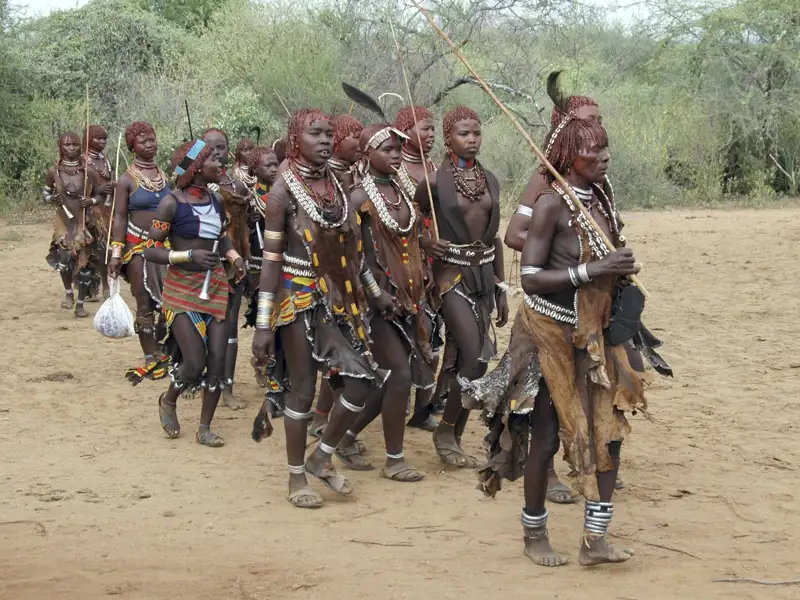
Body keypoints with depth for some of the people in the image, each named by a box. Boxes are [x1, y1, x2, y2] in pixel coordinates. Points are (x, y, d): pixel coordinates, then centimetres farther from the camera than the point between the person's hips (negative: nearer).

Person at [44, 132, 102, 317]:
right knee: (64, 260, -11)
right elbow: (45, 192, 13)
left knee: (84, 263, 2)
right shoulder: (54, 171, -2)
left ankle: (80, 304, 17)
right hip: (63, 222, 0)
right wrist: (51, 199, -9)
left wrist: (92, 201, -16)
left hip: (84, 223, 0)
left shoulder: (88, 171, -6)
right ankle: (68, 293, 18)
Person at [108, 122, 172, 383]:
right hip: (138, 246, -4)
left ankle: (163, 353, 13)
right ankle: (151, 359, 5)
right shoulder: (127, 180, -5)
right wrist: (116, 253, -12)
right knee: (145, 305, 0)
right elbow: (120, 217, -6)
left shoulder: (165, 175, 9)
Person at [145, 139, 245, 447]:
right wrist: (189, 255, -24)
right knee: (194, 362, -11)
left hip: (216, 285, 6)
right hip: (182, 289, -6)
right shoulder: (172, 203, -13)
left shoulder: (216, 200, 5)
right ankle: (168, 401, 21)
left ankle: (205, 428, 15)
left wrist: (234, 256, 2)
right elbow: (150, 250, -13)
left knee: (217, 358, 0)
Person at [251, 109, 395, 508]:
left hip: (339, 299, 6)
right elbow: (271, 259, -12)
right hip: (300, 300, -6)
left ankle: (321, 458, 19)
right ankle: (296, 476, 18)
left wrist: (374, 293, 19)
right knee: (303, 389, 2)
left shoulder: (336, 186, 8)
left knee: (362, 381, -1)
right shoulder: (283, 191, -10)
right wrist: (263, 325, -15)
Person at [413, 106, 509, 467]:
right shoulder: (435, 181, -7)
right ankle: (444, 431, 3)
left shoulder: (490, 180, 9)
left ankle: (455, 439, 16)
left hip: (484, 275, 6)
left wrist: (501, 288, 15)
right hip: (452, 274, -5)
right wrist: (425, 244, -18)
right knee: (475, 358, -14)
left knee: (469, 359, 6)